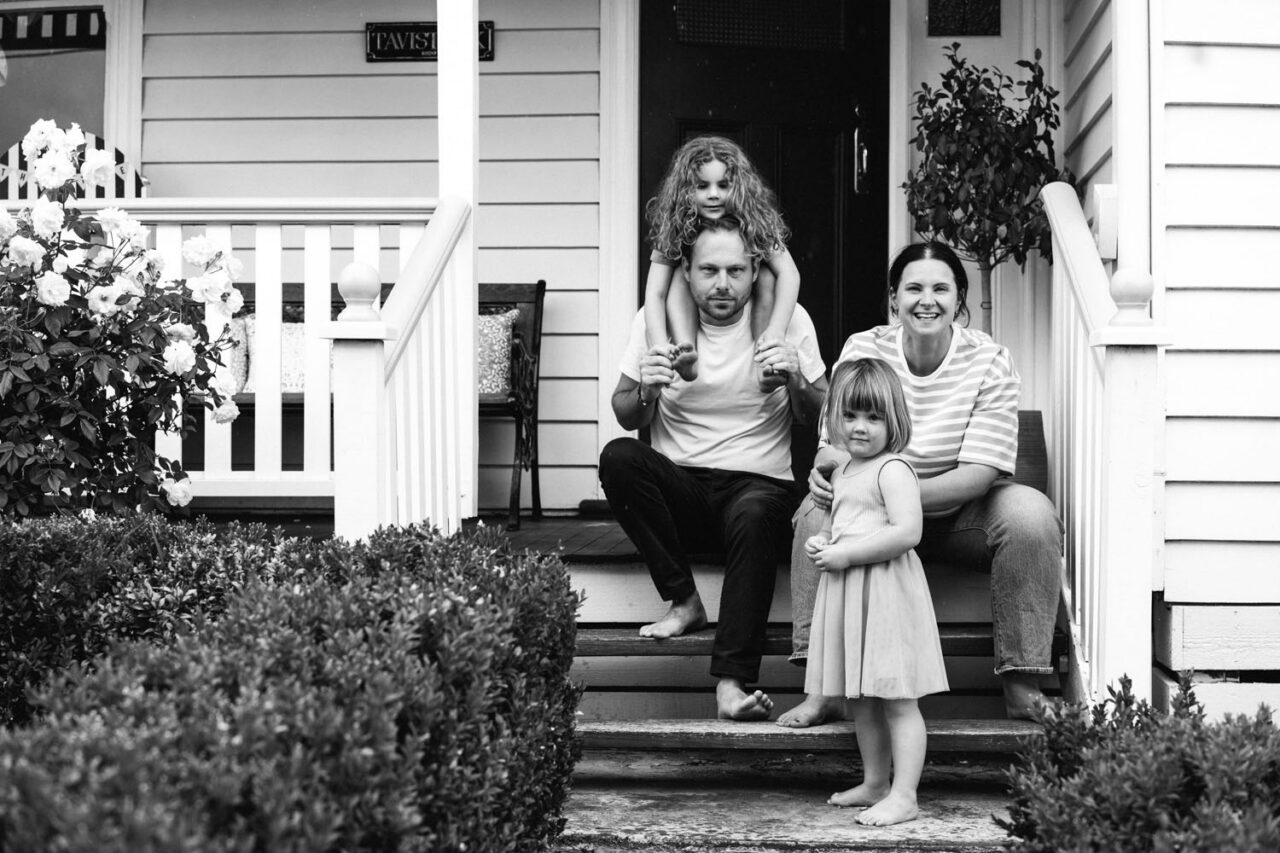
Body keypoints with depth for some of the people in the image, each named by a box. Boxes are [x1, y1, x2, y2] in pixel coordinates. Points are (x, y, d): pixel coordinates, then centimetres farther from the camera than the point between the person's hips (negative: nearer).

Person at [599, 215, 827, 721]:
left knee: (755, 514, -36)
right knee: (618, 456, -27)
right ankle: (683, 601, -15)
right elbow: (629, 419, 4)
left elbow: (820, 421, 2)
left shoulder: (787, 320, 0)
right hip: (679, 489, 2)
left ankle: (731, 680, -39)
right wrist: (645, 391, -18)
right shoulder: (656, 319, 2)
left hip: (760, 484, -2)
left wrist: (796, 382, -19)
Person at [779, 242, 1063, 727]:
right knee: (818, 512, -28)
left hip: (962, 513, -1)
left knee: (1031, 515, -30)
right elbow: (833, 442, -9)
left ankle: (1022, 687, -20)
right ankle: (824, 690, -26)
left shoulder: (989, 362, -12)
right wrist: (828, 466, -36)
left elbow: (978, 474, -20)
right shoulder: (863, 351, -6)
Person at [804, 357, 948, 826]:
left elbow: (906, 532, -23)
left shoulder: (892, 469, -12)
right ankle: (874, 783, 27)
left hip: (886, 591, -9)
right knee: (861, 699, 16)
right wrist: (823, 543, 7)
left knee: (896, 699, -6)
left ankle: (903, 796, -5)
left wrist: (845, 554, -21)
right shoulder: (841, 472, 16)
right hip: (847, 593, 9)